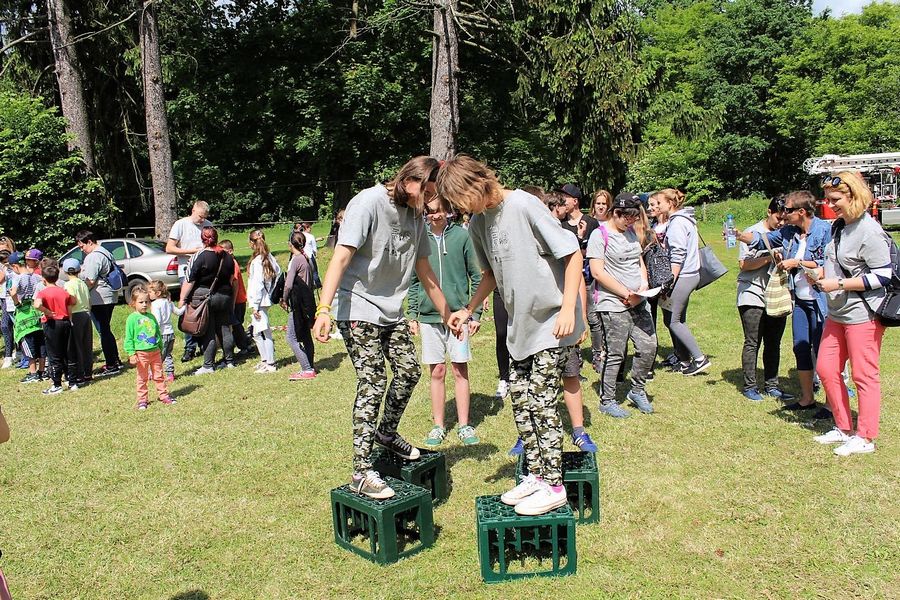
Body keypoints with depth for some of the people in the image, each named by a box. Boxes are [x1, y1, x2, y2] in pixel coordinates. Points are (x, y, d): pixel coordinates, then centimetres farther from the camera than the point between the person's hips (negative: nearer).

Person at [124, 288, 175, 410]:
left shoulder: (151, 316, 8)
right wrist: (131, 354, -13)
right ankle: (142, 400, 15)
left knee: (159, 375, 13)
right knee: (142, 378, 6)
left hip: (155, 351, 5)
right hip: (141, 353, -5)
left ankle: (164, 395, 22)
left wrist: (161, 348, 19)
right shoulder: (132, 318, -7)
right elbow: (129, 338, -8)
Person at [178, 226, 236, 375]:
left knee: (207, 333, -1)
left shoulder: (200, 256, -13)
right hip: (225, 296, 5)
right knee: (225, 329, 13)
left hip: (204, 297, -5)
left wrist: (182, 299, -7)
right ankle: (230, 361, 19)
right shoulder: (227, 256, 5)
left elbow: (189, 280, -13)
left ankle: (208, 365, 2)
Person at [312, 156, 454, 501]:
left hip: (392, 312, 8)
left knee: (409, 371, 9)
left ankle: (386, 434, 34)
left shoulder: (415, 216, 7)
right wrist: (323, 309, -32)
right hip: (359, 309, -8)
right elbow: (341, 257, -23)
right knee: (372, 384, -11)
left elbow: (424, 271, 15)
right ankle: (361, 473, -3)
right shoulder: (369, 202, -16)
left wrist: (447, 315, 18)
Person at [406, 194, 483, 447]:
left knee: (460, 370, 4)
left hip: (458, 313, -1)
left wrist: (476, 313, -2)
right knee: (437, 371, 8)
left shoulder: (462, 236, -1)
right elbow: (413, 281, 9)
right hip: (428, 315, 1)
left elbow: (476, 276, 1)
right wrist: (412, 314, 4)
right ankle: (438, 426, 18)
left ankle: (464, 425, 15)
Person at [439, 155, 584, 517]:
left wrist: (568, 309, -21)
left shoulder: (524, 206, -18)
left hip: (553, 321, -7)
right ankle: (536, 474, 23)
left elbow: (572, 253, -16)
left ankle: (553, 486, 8)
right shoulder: (478, 223, 5)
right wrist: (468, 311, 9)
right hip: (521, 324, 8)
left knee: (542, 401, -5)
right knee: (520, 398, 9)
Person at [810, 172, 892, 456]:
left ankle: (864, 438, 13)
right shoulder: (839, 226, 11)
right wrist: (821, 272, 4)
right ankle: (844, 428, 26)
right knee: (826, 369, 12)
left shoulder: (869, 231, -16)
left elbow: (882, 276, -18)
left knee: (864, 375, 1)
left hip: (863, 314, -9)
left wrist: (839, 284, -20)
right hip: (837, 313, 9)